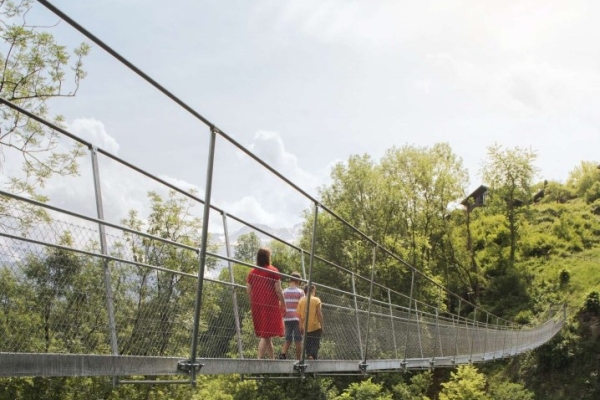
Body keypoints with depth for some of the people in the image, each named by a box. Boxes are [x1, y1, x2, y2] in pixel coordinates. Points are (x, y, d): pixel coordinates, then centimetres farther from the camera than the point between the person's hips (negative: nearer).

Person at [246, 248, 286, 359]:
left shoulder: (252, 272, 8)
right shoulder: (273, 271, -6)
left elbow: (248, 290, 7)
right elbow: (278, 290, -10)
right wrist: (283, 304, -2)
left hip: (257, 305, 6)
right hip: (270, 305, -6)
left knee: (266, 336, 16)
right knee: (266, 336, -5)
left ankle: (272, 359, 24)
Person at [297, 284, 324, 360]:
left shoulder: (301, 300, 3)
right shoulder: (316, 300, -7)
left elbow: (299, 314, 2)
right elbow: (319, 314, -10)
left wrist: (301, 327, 8)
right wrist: (322, 326, -4)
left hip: (305, 327, 3)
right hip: (315, 327, -3)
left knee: (308, 344, 14)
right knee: (315, 343, -2)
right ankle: (312, 356, -25)